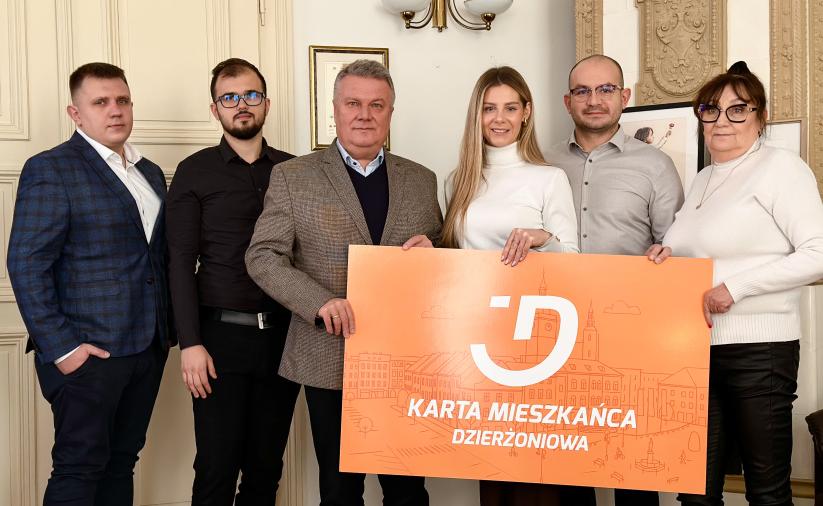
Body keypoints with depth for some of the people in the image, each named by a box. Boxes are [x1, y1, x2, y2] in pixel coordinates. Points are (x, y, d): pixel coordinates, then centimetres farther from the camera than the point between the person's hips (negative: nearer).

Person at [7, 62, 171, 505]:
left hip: (148, 348, 7)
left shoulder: (151, 174, 15)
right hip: (88, 352, -6)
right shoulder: (50, 170, -7)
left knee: (121, 463, 13)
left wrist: (166, 329, 9)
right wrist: (59, 347, -17)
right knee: (79, 469, -1)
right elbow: (26, 264, -12)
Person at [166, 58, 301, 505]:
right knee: (217, 469, 0)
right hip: (221, 335, -3)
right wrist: (190, 344, -11)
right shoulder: (195, 172, 1)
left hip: (283, 335, 3)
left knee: (266, 468, 11)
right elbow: (181, 263, -3)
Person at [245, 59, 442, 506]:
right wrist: (319, 302, -20)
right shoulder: (292, 176, 1)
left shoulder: (421, 180, 10)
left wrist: (430, 252, -9)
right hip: (331, 360, -2)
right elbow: (262, 257, -5)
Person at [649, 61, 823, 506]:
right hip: (696, 347, 7)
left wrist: (735, 286, -20)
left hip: (757, 348, -7)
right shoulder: (703, 179, 17)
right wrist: (667, 255, 4)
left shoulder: (781, 168, -6)